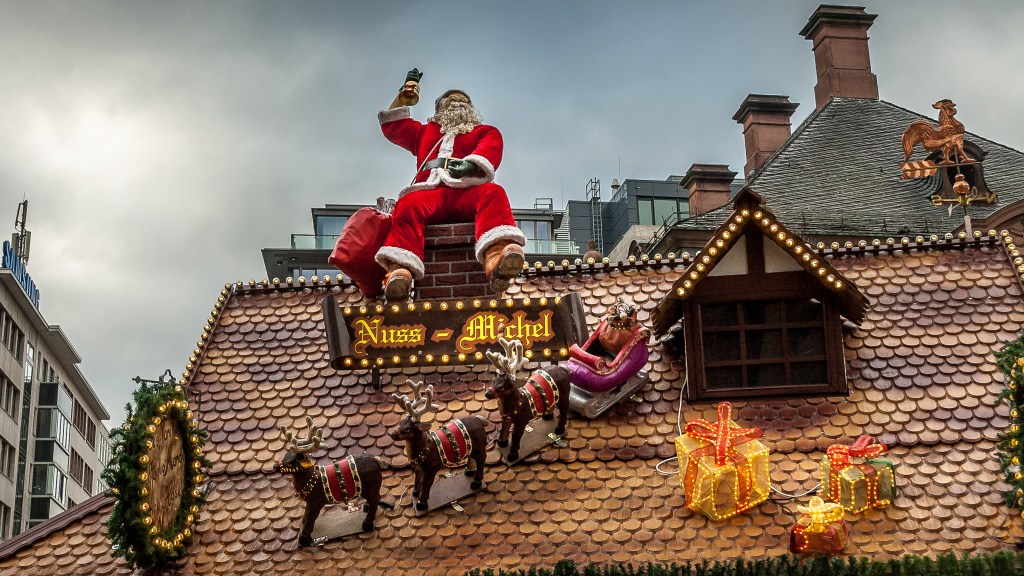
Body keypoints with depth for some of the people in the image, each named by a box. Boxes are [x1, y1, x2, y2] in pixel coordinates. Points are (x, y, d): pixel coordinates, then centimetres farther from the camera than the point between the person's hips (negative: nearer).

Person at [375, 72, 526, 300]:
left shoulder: (486, 131, 29)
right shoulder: (426, 131, 42)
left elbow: (489, 153, 6)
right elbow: (392, 126, 40)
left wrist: (469, 164, -17)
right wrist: (403, 98, 27)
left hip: (468, 189, -1)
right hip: (430, 191, 2)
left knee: (493, 193, -37)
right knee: (408, 205, -35)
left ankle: (495, 256, -67)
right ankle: (399, 270, -61)